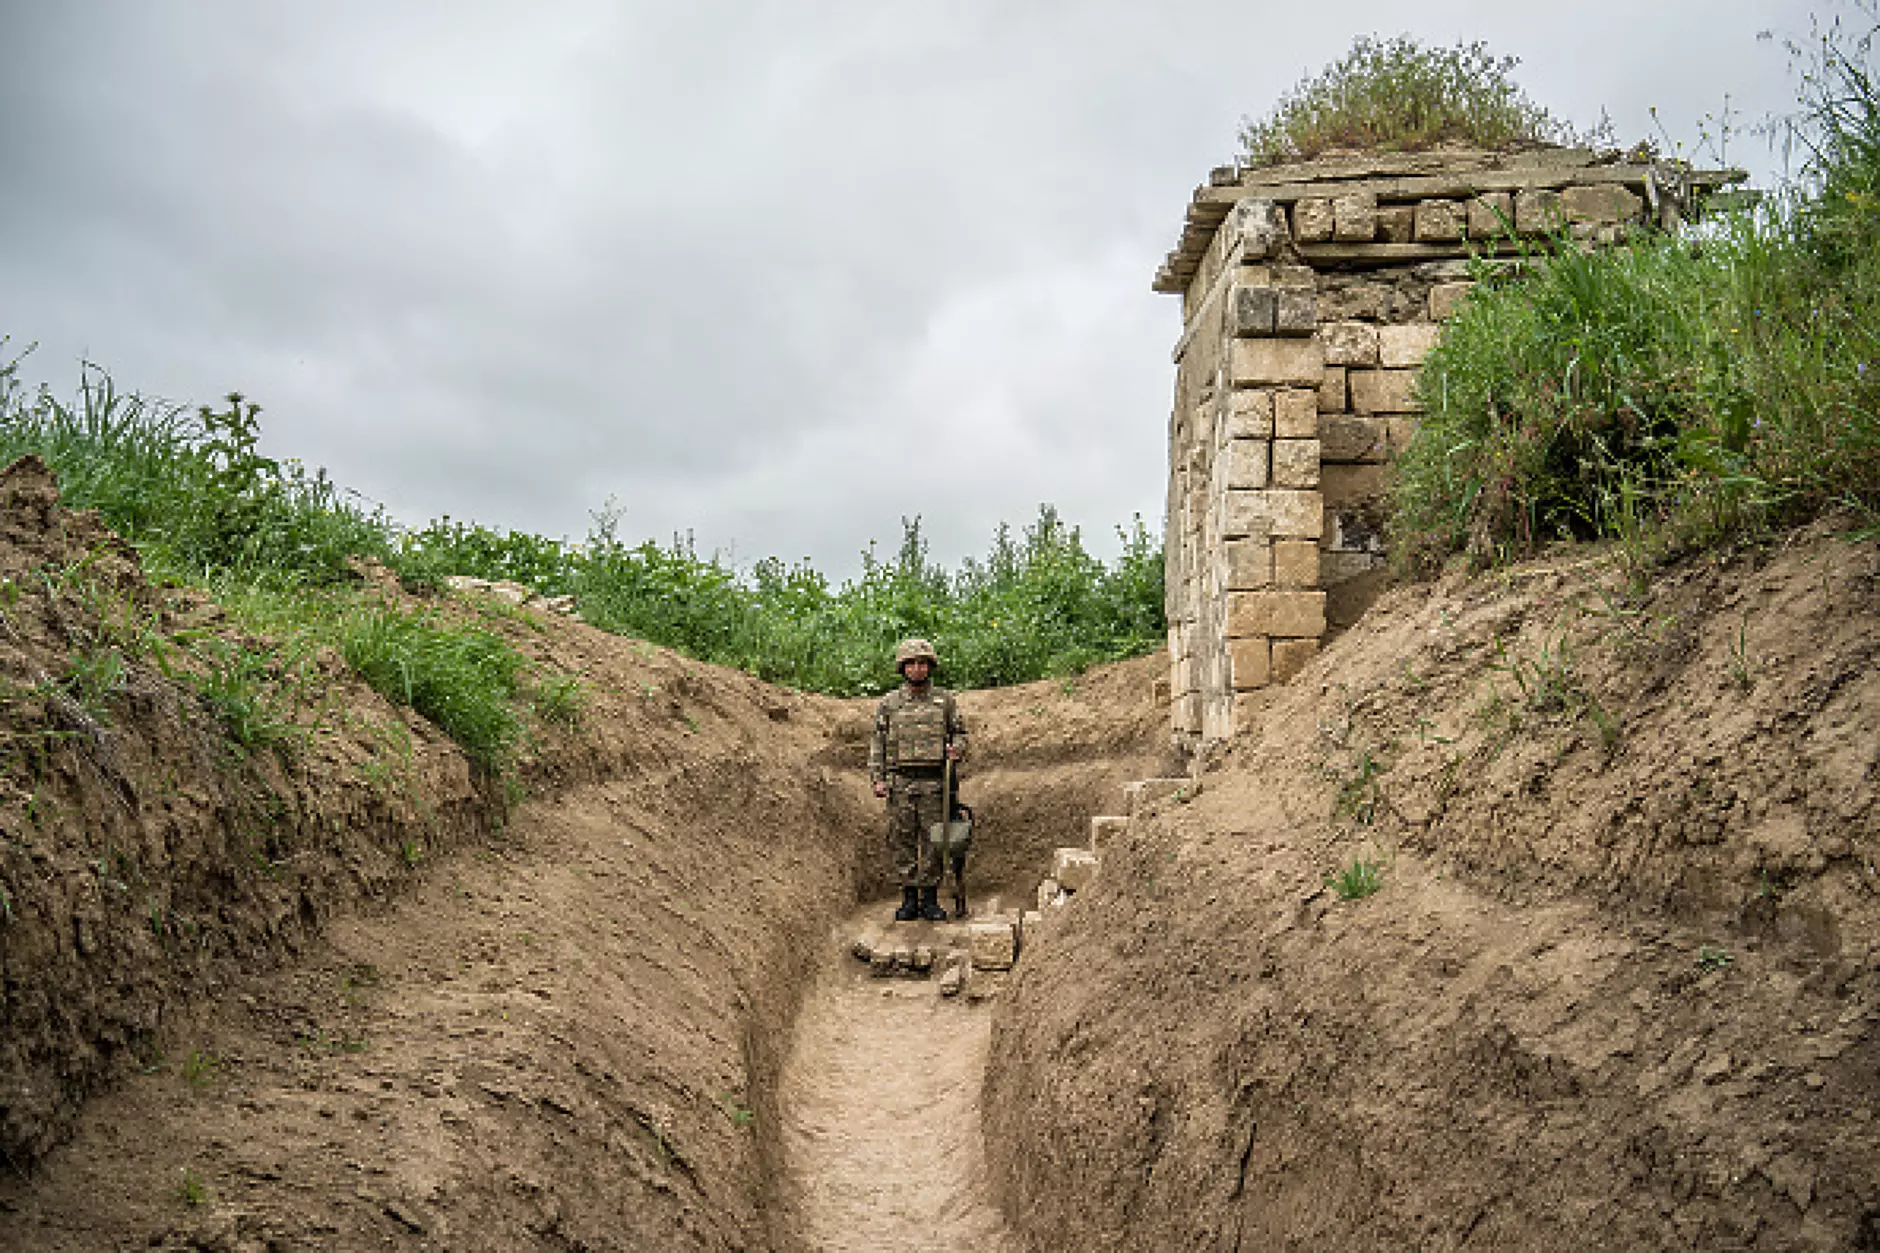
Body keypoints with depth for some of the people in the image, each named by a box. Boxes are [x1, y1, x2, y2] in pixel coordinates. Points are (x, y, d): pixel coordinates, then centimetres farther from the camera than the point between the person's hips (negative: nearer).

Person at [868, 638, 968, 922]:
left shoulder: (945, 700, 8)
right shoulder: (889, 703, 8)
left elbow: (959, 732, 15)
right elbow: (877, 742, 8)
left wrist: (957, 749, -8)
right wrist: (877, 779, -1)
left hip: (934, 782, 0)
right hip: (900, 781, 0)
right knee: (902, 840, 2)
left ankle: (930, 899, 9)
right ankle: (909, 899, 10)